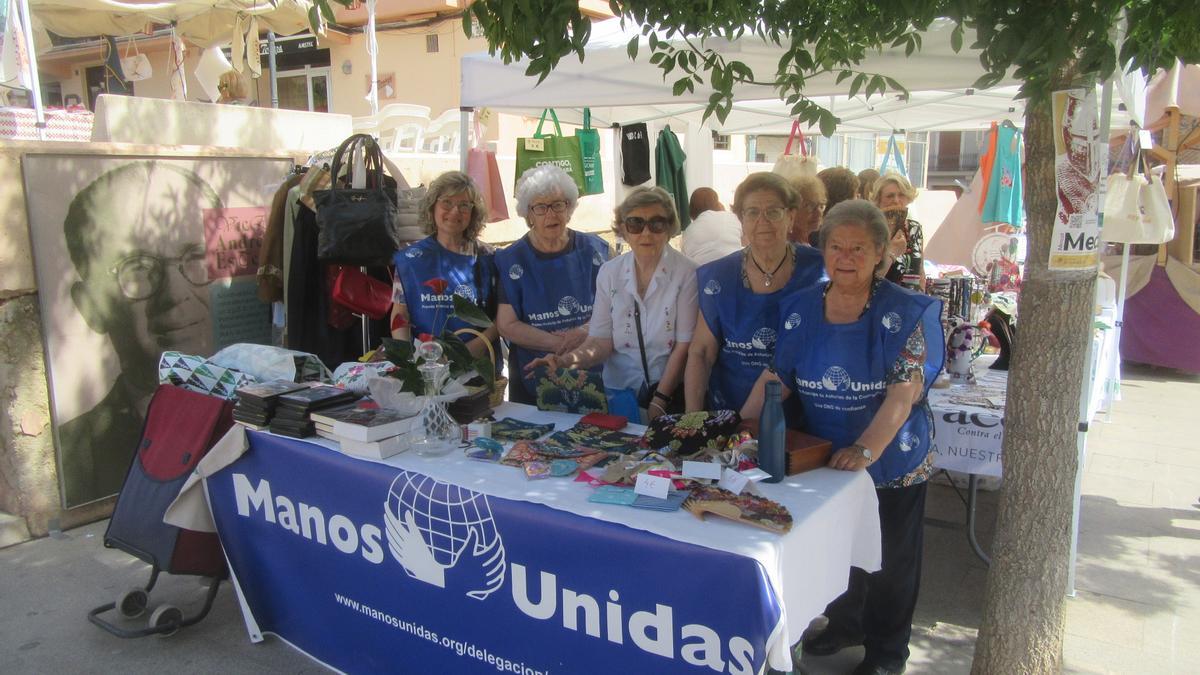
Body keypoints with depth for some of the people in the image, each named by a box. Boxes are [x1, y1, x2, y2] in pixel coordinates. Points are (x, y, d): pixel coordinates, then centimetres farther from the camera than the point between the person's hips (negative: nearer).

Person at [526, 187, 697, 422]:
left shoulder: (685, 272, -5)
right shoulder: (609, 272, 6)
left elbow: (683, 346, -6)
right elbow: (601, 341, 2)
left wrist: (658, 403, -11)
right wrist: (565, 361, -17)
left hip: (671, 390, -3)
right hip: (618, 391, 3)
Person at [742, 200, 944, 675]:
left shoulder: (907, 313, -15)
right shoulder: (800, 308, -3)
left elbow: (904, 392, -24)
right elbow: (776, 378, -2)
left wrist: (866, 449, -36)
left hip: (892, 463, -3)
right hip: (822, 460, 4)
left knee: (889, 558, 14)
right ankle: (845, 624, 47)